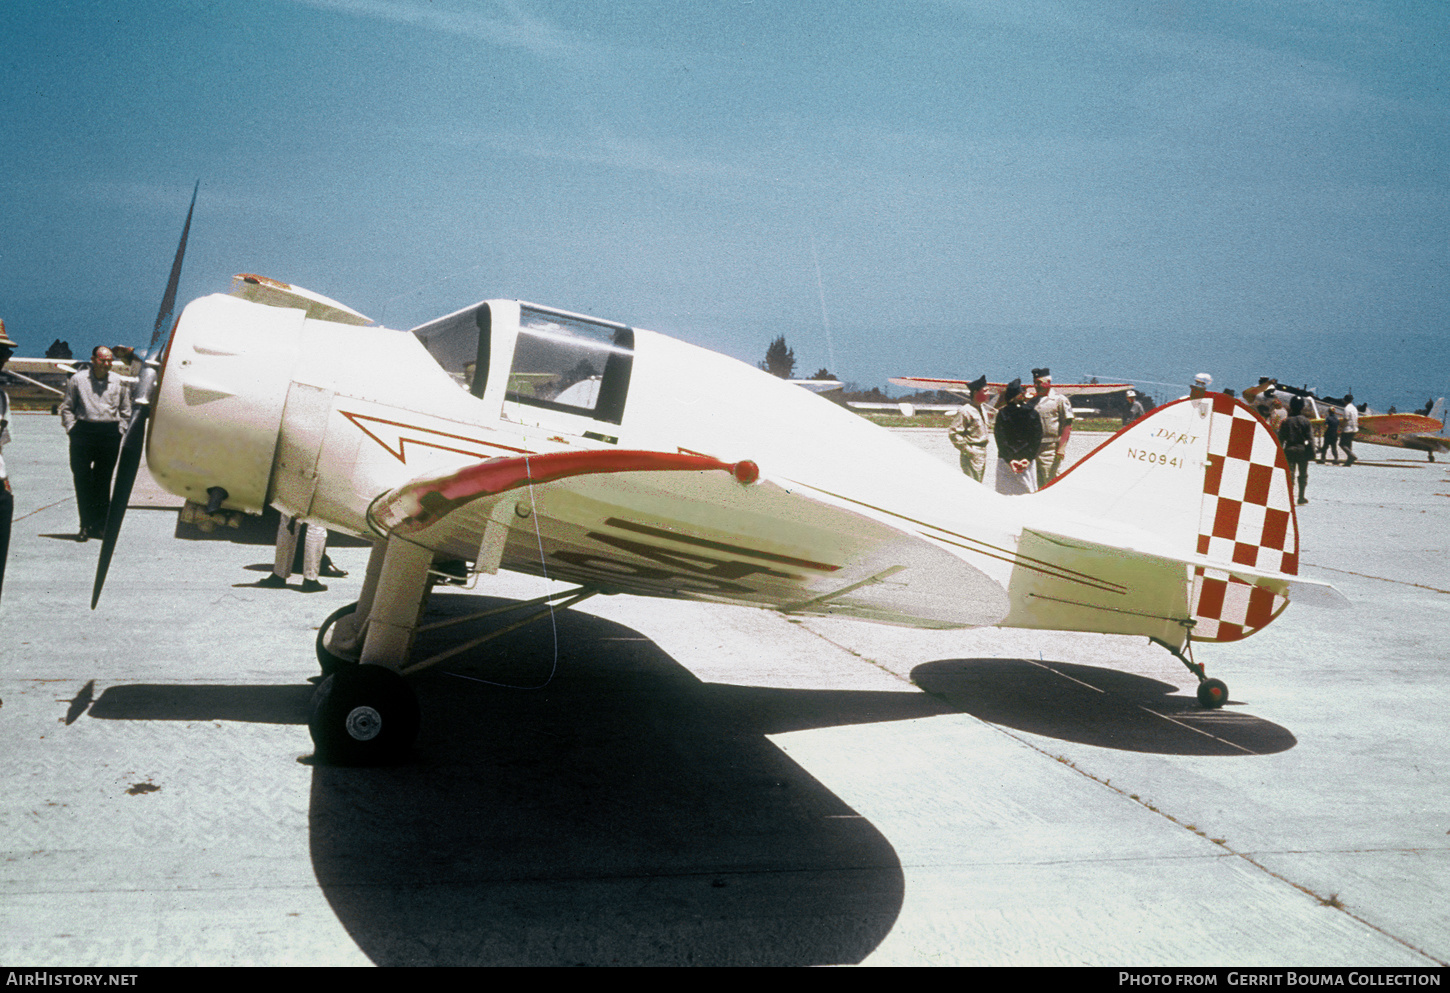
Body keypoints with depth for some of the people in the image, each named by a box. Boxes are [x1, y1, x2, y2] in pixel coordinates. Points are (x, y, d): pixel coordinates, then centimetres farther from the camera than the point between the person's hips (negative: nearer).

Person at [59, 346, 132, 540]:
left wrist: (119, 430, 7)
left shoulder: (119, 382, 8)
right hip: (84, 431, -1)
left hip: (110, 434, 1)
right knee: (82, 479, -2)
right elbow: (67, 407, 10)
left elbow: (126, 411, 16)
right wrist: (71, 428, 0)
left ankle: (100, 525, 12)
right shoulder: (78, 380, 5)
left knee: (104, 481, 5)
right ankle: (86, 525, 4)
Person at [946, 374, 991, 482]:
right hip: (972, 456, -9)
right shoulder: (966, 411, -14)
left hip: (982, 453, 9)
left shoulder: (982, 410, 15)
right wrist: (966, 449, -17)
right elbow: (953, 433, -17)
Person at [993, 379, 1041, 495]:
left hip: (1005, 459, -1)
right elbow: (1037, 439, -3)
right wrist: (1028, 458, -5)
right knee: (1030, 492, 8)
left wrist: (1009, 459, -8)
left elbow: (1000, 439, -7)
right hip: (1028, 460, 1)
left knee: (1007, 492, 2)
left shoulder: (1002, 414, -2)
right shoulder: (1033, 414, 1)